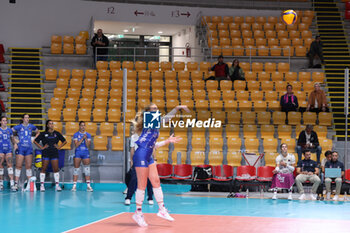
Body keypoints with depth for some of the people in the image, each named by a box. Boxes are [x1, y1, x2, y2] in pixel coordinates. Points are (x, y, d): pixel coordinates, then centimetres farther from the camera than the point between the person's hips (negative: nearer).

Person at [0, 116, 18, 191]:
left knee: (10, 165, -8)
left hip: (8, 149, 1)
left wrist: (15, 143, 4)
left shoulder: (9, 130, 10)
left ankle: (12, 184, -14)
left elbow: (12, 139, 21)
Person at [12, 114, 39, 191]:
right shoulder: (18, 127, 1)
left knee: (29, 166, 5)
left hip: (29, 148, 3)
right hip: (20, 148, -3)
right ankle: (16, 184, -6)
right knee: (18, 166, -6)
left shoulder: (31, 127, 10)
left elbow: (37, 132, 26)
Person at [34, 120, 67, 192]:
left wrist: (59, 147, 4)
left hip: (54, 153, 1)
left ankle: (57, 185, 1)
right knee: (43, 169, -2)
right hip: (46, 153, -1)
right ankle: (42, 185, 3)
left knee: (56, 169, -3)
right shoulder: (43, 134, 5)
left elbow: (64, 141, 16)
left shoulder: (57, 133, 9)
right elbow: (35, 141, 6)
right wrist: (41, 147, -3)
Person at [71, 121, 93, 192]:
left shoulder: (88, 135, 6)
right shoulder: (76, 134, 1)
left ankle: (88, 186, 1)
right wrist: (82, 138, -15)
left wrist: (86, 138, -14)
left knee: (87, 169, -1)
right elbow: (76, 145, -9)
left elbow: (88, 146, -1)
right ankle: (74, 185, 2)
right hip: (78, 153, -1)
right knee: (76, 168, -1)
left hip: (86, 153, 2)